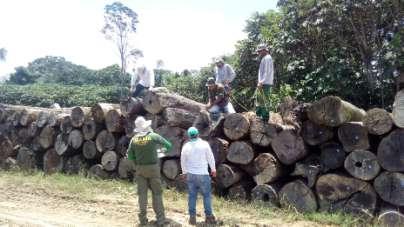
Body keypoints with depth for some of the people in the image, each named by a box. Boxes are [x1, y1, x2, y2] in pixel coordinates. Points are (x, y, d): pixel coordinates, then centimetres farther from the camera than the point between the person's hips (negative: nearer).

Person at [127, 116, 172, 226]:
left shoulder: (134, 139, -1)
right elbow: (168, 145, -2)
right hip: (153, 167, -2)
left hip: (140, 168, 3)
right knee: (157, 193, 4)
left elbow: (130, 156, 2)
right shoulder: (154, 136, -10)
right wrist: (167, 150, 20)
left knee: (142, 193, 10)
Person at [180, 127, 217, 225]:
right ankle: (208, 216, 10)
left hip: (190, 174, 3)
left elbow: (183, 161, 10)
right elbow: (210, 157, 0)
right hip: (202, 174, -3)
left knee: (192, 196, 8)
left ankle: (192, 217, 12)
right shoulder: (204, 144, -9)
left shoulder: (186, 146, -1)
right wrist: (213, 169, 15)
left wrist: (184, 172, 26)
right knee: (207, 195, 7)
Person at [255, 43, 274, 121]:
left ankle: (265, 117, -1)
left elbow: (267, 72, -19)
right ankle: (258, 114, 23)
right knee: (259, 100, 15)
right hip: (262, 83, 10)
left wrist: (261, 82, -22)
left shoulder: (267, 58, -12)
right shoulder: (264, 58, 18)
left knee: (265, 100, -6)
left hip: (265, 84, -10)